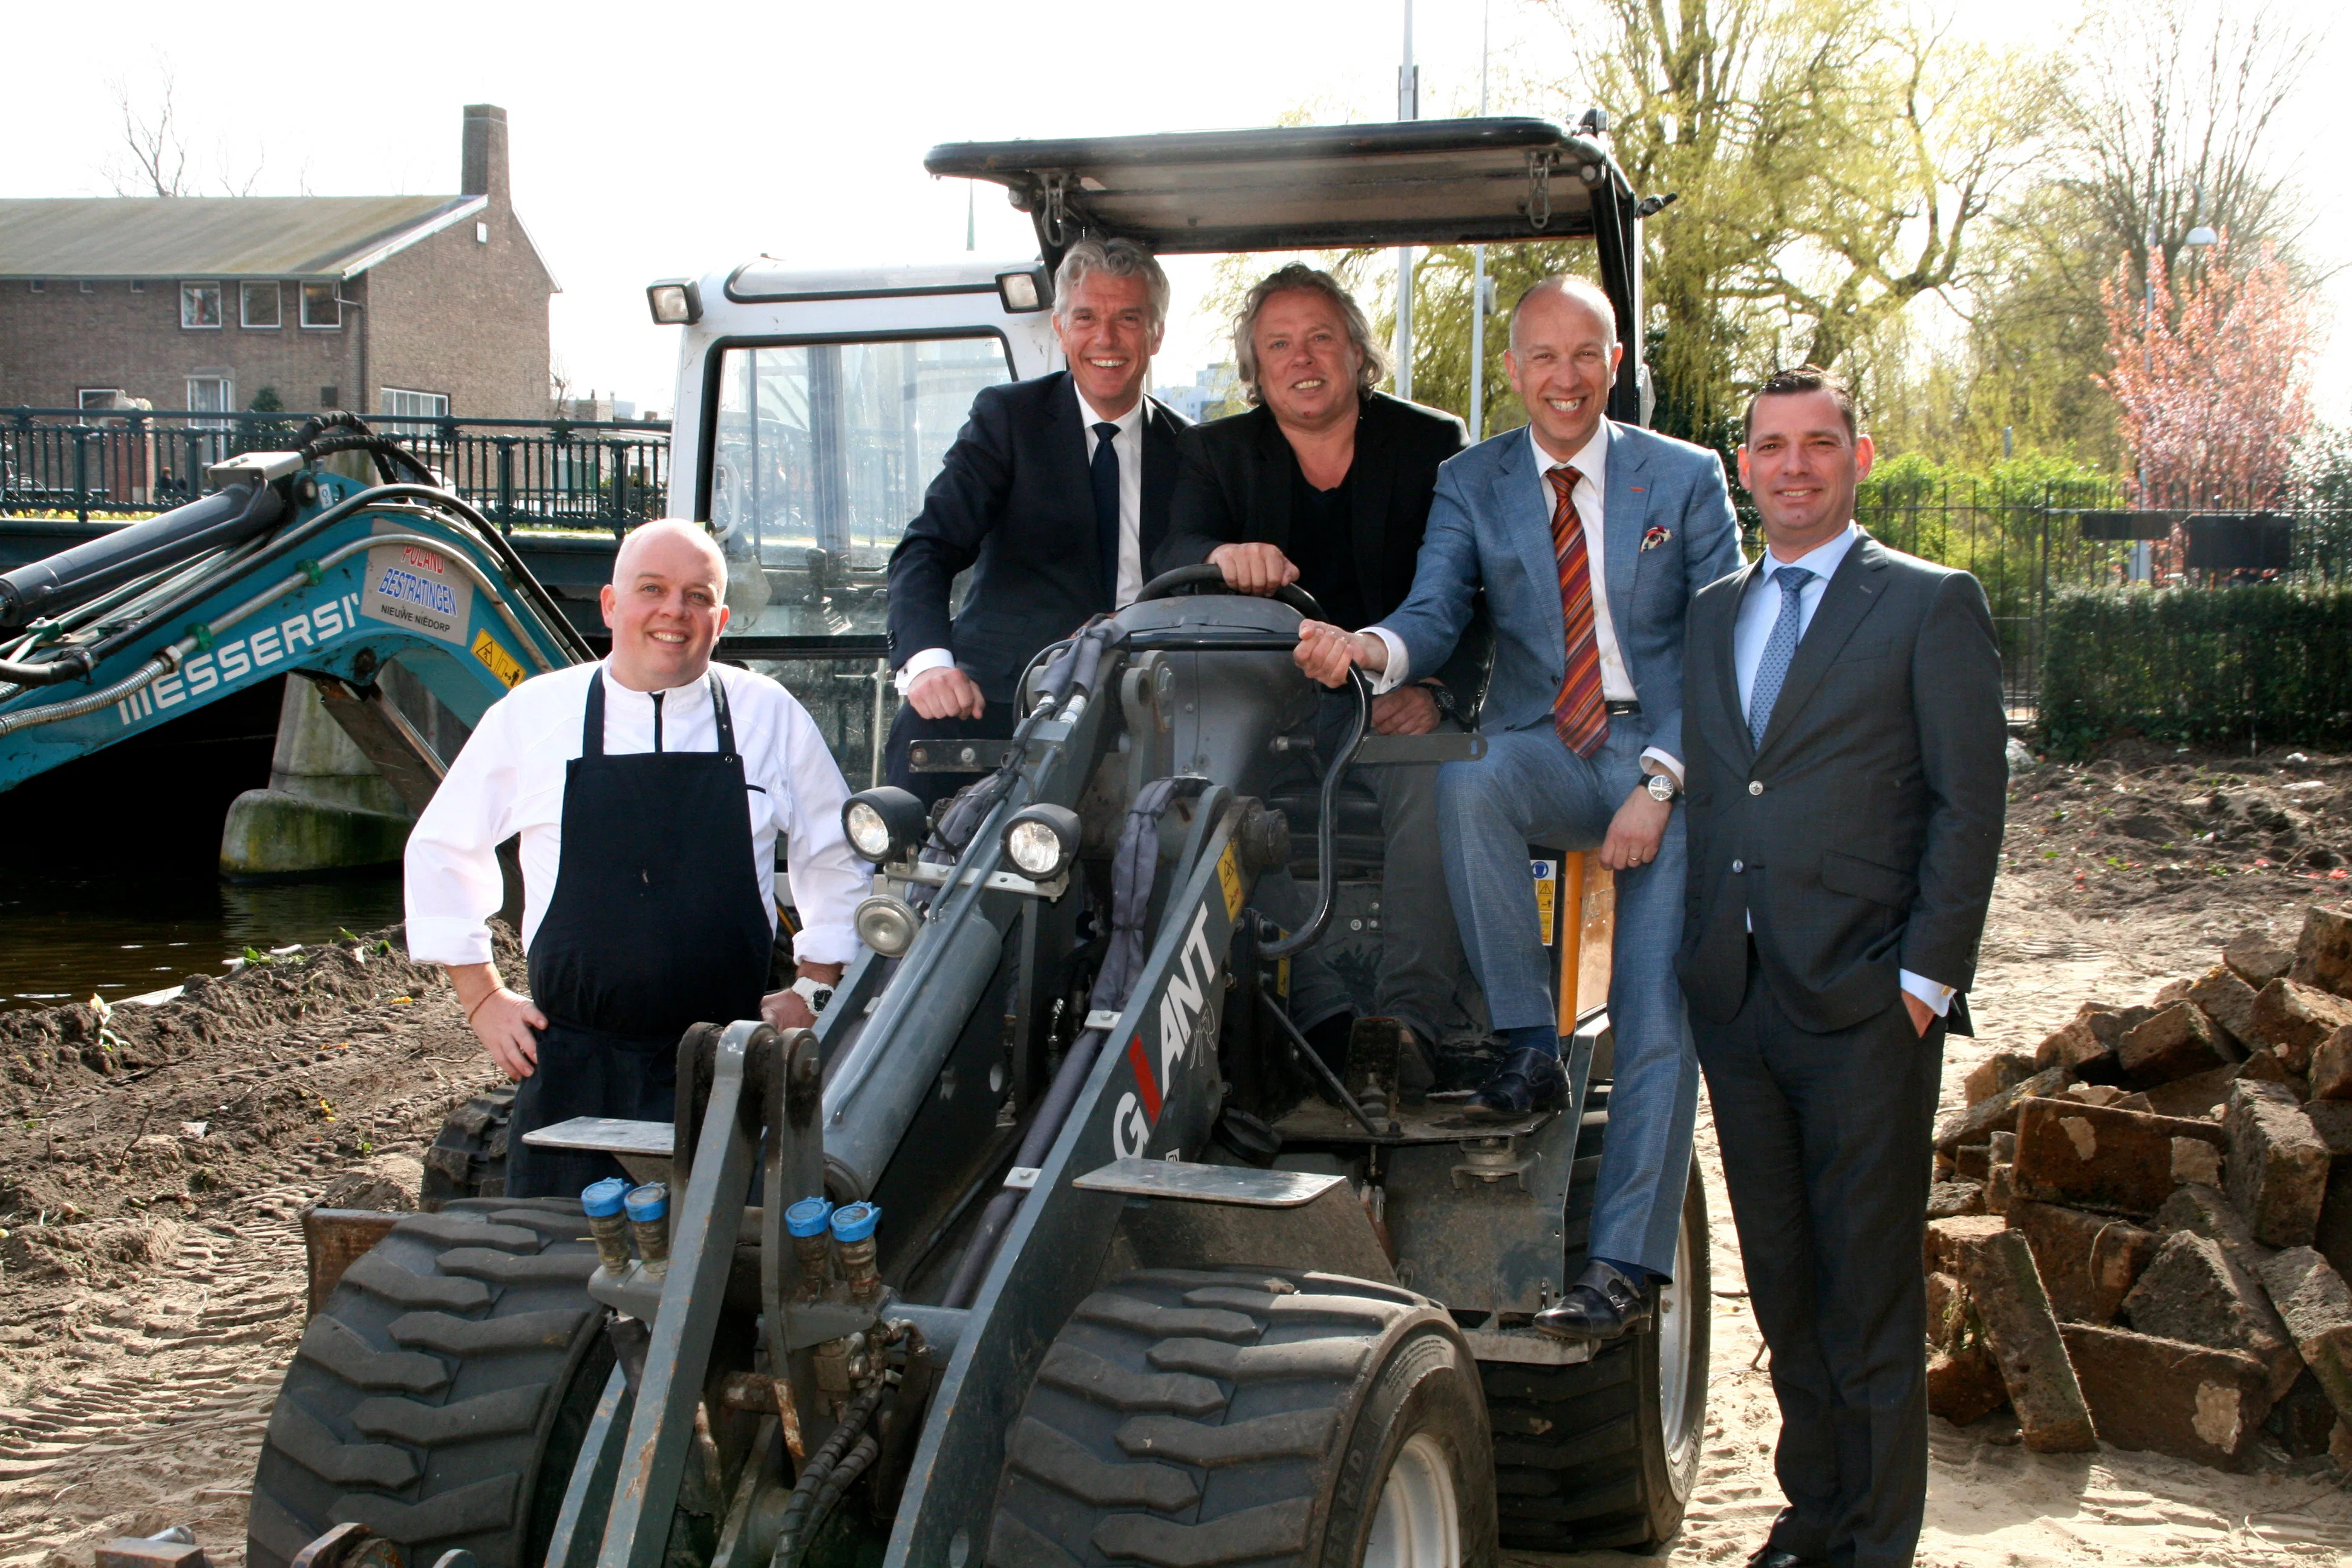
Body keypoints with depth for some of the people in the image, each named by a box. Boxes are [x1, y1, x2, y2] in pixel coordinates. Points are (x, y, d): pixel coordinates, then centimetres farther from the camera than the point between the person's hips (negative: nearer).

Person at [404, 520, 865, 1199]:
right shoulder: (531, 716, 3)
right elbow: (441, 850, 14)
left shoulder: (770, 717, 5)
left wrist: (814, 990, 10)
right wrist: (483, 998, 10)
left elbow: (837, 856, 17)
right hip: (574, 1062, 0)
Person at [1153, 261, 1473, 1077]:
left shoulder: (1432, 446, 7)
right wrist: (1224, 557, -32)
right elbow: (1173, 554, -6)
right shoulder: (1215, 453, 12)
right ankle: (1320, 1011, -33)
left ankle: (1408, 1017, -34)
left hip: (1398, 695, -1)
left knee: (1433, 779, -34)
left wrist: (1436, 691, -19)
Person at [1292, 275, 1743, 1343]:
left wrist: (1660, 782, -12)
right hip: (1542, 753, 1)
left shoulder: (1686, 480, 5)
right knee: (1466, 777, -35)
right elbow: (1434, 617, -4)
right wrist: (1365, 647, -29)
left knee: (1659, 1018, -12)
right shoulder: (1471, 485, 9)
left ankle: (1624, 1267, -8)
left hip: (1666, 763, -1)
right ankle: (1528, 1046, -23)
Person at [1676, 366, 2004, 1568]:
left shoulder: (1930, 605, 1)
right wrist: (1690, 956, 5)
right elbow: (1695, 786, 15)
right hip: (1734, 1000, 5)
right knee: (1782, 1278, 12)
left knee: (1870, 1286, 2)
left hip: (1866, 1004, -4)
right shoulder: (1709, 614, 15)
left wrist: (1927, 978, -10)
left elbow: (1969, 800, -4)